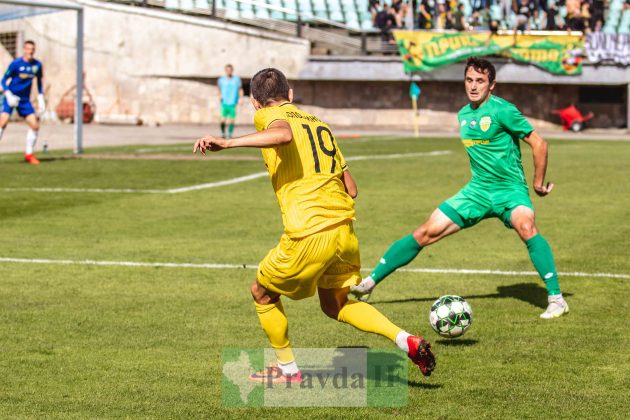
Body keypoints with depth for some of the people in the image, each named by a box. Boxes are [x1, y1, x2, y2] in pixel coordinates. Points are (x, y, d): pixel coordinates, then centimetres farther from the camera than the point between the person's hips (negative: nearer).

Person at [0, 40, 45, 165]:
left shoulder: (37, 65, 2)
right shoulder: (15, 64, -11)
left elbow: (40, 81, 18)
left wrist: (41, 99, 12)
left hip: (25, 100, 4)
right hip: (11, 97, -4)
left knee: (35, 125, -4)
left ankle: (29, 154, 13)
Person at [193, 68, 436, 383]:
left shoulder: (268, 116, 2)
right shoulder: (318, 122, 22)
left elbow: (284, 134, -26)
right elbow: (351, 189, 20)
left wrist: (228, 143, -29)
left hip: (309, 236, -7)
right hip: (345, 230, 7)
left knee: (262, 293, 18)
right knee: (336, 305, 25)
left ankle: (288, 370, 27)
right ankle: (406, 340, 9)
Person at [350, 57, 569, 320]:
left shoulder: (501, 110, -14)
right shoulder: (464, 115, 8)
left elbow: (538, 143, -11)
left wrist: (538, 183, -5)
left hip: (509, 190, -6)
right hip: (477, 190, 6)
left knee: (526, 228, -36)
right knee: (426, 232, 1)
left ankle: (556, 299, -28)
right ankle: (370, 283, 9)